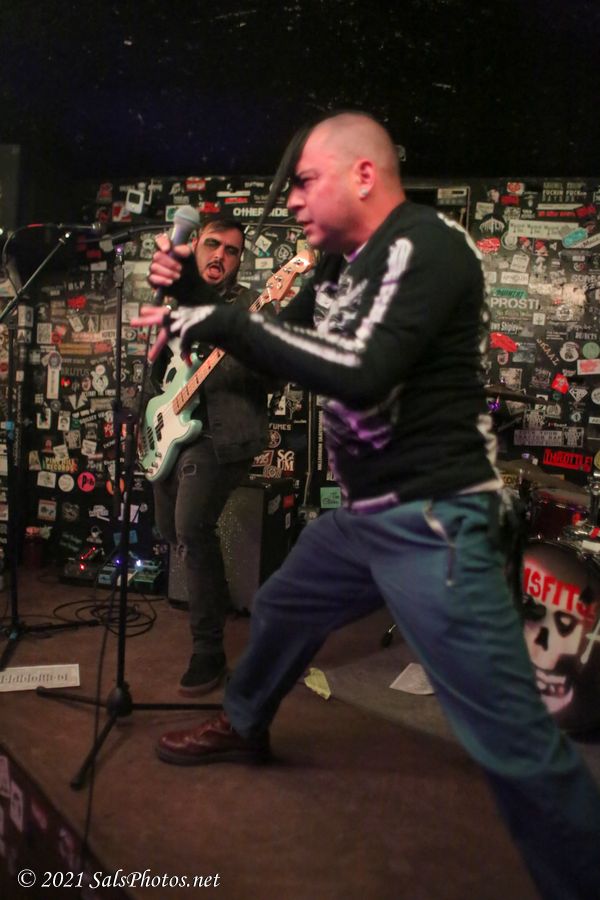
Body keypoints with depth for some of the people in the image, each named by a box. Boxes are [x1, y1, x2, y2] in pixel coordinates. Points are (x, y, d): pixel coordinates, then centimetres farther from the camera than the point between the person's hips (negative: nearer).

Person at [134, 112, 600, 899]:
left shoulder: (428, 245, -15)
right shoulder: (341, 267, 12)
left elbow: (361, 372, -28)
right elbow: (281, 344, 22)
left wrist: (223, 324, -21)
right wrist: (195, 297, 7)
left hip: (433, 522, -9)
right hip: (362, 515, 10)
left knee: (511, 737, -8)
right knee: (279, 611, 27)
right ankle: (243, 727, 54)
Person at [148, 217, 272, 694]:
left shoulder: (250, 305, -5)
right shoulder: (180, 306, 16)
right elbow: (159, 375, 26)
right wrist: (164, 350, 5)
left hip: (222, 435, -8)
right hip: (177, 429, 8)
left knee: (191, 529, -24)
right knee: (171, 528, 17)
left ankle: (209, 651, -13)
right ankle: (217, 601, 43)